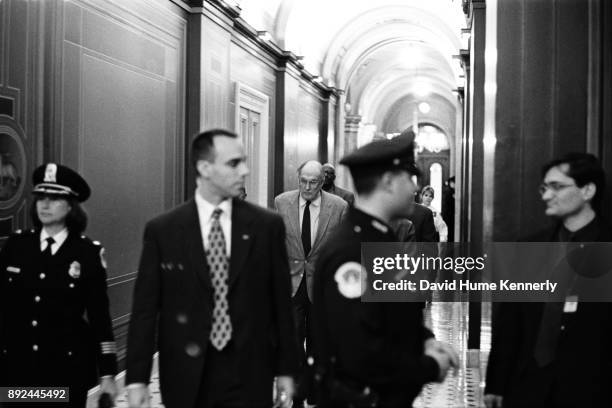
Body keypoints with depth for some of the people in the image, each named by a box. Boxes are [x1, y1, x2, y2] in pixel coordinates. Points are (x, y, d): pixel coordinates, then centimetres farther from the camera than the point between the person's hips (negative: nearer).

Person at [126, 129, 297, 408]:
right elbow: (145, 308, -1)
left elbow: (280, 301, 2)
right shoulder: (162, 230, -2)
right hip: (186, 375, 0)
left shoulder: (267, 225, -1)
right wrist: (137, 379, -5)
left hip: (249, 374, 0)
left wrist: (286, 369, 3)